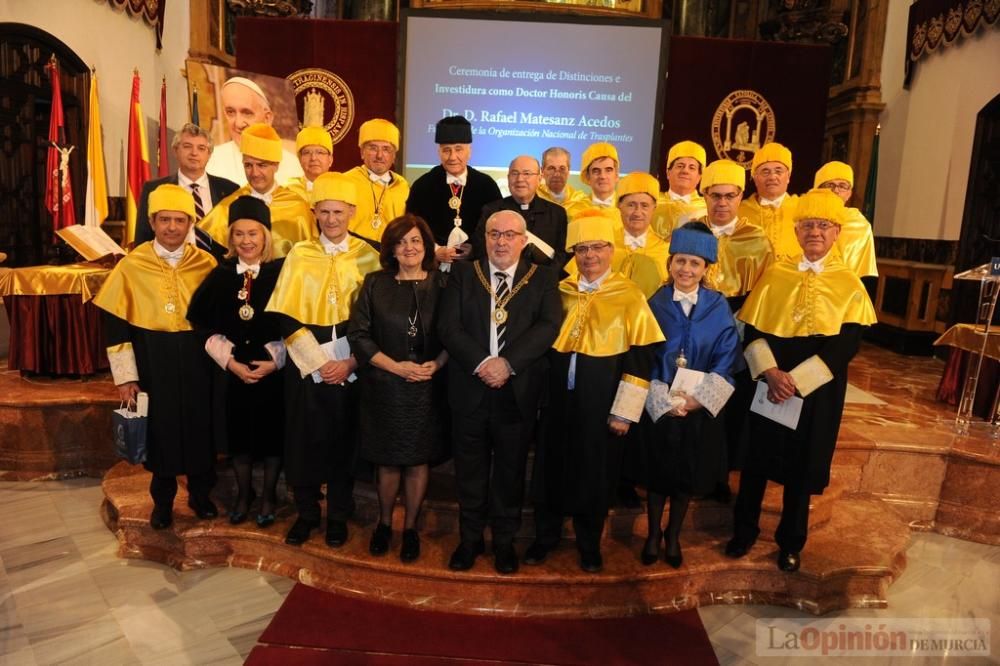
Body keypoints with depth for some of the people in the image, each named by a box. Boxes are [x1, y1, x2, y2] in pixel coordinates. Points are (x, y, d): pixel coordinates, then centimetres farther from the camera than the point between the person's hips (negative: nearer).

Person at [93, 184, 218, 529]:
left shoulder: (206, 264, -1)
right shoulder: (131, 266, -4)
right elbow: (115, 325, -2)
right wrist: (125, 376, -5)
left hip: (197, 362, 1)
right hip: (152, 363, -1)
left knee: (200, 427, 9)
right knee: (158, 429, 10)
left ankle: (200, 494, 30)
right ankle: (162, 500, 30)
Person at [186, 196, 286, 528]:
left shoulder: (281, 273, -7)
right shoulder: (220, 275, 1)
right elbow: (209, 329, 1)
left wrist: (274, 361, -14)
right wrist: (230, 362, -9)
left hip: (274, 370, -2)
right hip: (234, 371, 2)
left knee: (271, 432, 8)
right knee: (238, 432, 12)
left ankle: (268, 495, 28)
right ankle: (243, 493, 33)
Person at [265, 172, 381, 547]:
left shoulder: (367, 257, 0)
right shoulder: (299, 254, 1)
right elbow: (286, 317, -4)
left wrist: (349, 362, -12)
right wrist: (319, 362, -11)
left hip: (350, 366, 0)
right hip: (305, 365, 1)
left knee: (343, 440, 8)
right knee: (303, 440, 7)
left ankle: (338, 516, 26)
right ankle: (306, 513, 26)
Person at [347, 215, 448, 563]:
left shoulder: (441, 284, 1)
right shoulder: (374, 284, 1)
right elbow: (358, 334, -3)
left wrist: (436, 365, -15)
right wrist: (396, 366, -12)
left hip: (426, 388, 0)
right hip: (384, 387, 0)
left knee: (418, 460, 9)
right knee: (388, 461, 11)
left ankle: (410, 527, 28)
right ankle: (384, 523, 34)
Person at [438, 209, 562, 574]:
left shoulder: (543, 278, 3)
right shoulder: (462, 274, 5)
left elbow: (549, 326, -10)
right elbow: (448, 326, -4)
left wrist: (508, 363, -19)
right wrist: (482, 363, -17)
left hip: (518, 392, 0)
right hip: (470, 390, 1)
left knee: (510, 472, 12)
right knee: (470, 471, 13)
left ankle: (504, 540, 31)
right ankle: (470, 538, 32)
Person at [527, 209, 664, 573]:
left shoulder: (630, 296, -8)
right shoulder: (561, 291, 4)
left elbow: (640, 360, -10)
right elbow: (544, 343, 12)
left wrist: (624, 411, -11)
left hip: (601, 403, -3)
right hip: (559, 398, 3)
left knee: (596, 472, 10)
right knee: (551, 467, 12)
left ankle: (589, 543, 32)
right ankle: (545, 535, 33)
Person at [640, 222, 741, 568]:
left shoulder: (718, 307, -3)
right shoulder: (654, 304, -5)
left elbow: (726, 360, -5)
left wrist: (697, 399, -14)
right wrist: (665, 399, -15)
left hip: (701, 408, 1)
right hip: (658, 407, -1)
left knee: (687, 475, 13)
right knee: (657, 473, 11)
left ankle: (673, 535, 34)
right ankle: (653, 533, 33)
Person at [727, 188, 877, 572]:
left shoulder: (850, 284, -3)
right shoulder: (774, 274, 1)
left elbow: (846, 345, -11)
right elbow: (752, 330, -2)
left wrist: (795, 380, -19)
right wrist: (771, 373, -17)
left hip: (816, 392, -1)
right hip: (767, 386, 1)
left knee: (802, 467, 11)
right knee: (757, 460, 11)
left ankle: (791, 542, 31)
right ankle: (744, 530, 31)